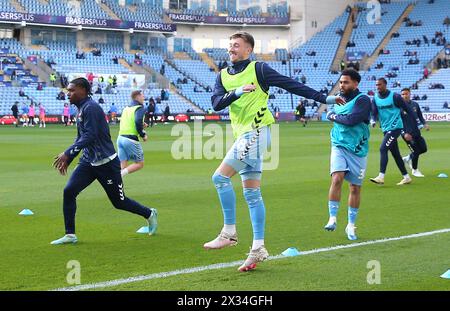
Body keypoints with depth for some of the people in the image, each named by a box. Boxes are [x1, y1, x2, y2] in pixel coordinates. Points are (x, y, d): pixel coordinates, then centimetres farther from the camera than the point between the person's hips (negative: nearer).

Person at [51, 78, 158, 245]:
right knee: (69, 191, -8)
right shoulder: (81, 109, 12)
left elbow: (89, 136, -25)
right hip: (88, 162, 8)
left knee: (119, 202, 5)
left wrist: (67, 153, -27)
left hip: (106, 163, -8)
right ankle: (70, 235, -3)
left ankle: (149, 214, 29)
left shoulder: (90, 107, -17)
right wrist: (67, 160, 15)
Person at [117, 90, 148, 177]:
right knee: (140, 164, 4)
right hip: (131, 140, -7)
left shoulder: (126, 108, 17)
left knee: (123, 166, 9)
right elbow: (138, 121, -23)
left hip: (121, 138, 7)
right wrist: (143, 135, -10)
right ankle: (120, 174, -16)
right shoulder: (140, 108, -6)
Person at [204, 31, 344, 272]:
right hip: (243, 136, 7)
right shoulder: (223, 76, 15)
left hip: (255, 132, -7)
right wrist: (237, 92, -18)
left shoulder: (258, 69, -1)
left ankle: (229, 233, -7)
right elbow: (216, 103, 0)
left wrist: (323, 98, -3)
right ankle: (258, 248, 7)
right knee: (252, 193, 5)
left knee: (220, 177, -15)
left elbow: (291, 85, -1)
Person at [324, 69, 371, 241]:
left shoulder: (362, 100, -11)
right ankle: (332, 218, -15)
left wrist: (335, 117, -7)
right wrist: (331, 114, 3)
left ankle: (351, 225, 18)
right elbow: (331, 113, 24)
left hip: (357, 149, -3)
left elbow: (351, 120, -22)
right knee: (337, 178, -20)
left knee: (355, 187, 5)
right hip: (339, 146, 3)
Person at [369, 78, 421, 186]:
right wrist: (373, 120, -21)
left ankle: (381, 177, -22)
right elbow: (374, 113, 2)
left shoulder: (394, 96, -9)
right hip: (386, 129, 7)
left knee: (383, 149, -19)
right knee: (395, 153, 10)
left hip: (395, 127, -7)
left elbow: (407, 109, -2)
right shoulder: (375, 99, 6)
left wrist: (418, 121, 0)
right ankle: (406, 177, 20)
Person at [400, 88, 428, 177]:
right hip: (407, 133, -6)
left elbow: (420, 116, 15)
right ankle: (415, 170, 16)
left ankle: (408, 158, 31)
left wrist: (425, 124, -3)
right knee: (416, 151, -6)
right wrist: (404, 133, -18)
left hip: (416, 131, 6)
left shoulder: (415, 104, 6)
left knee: (423, 149, 6)